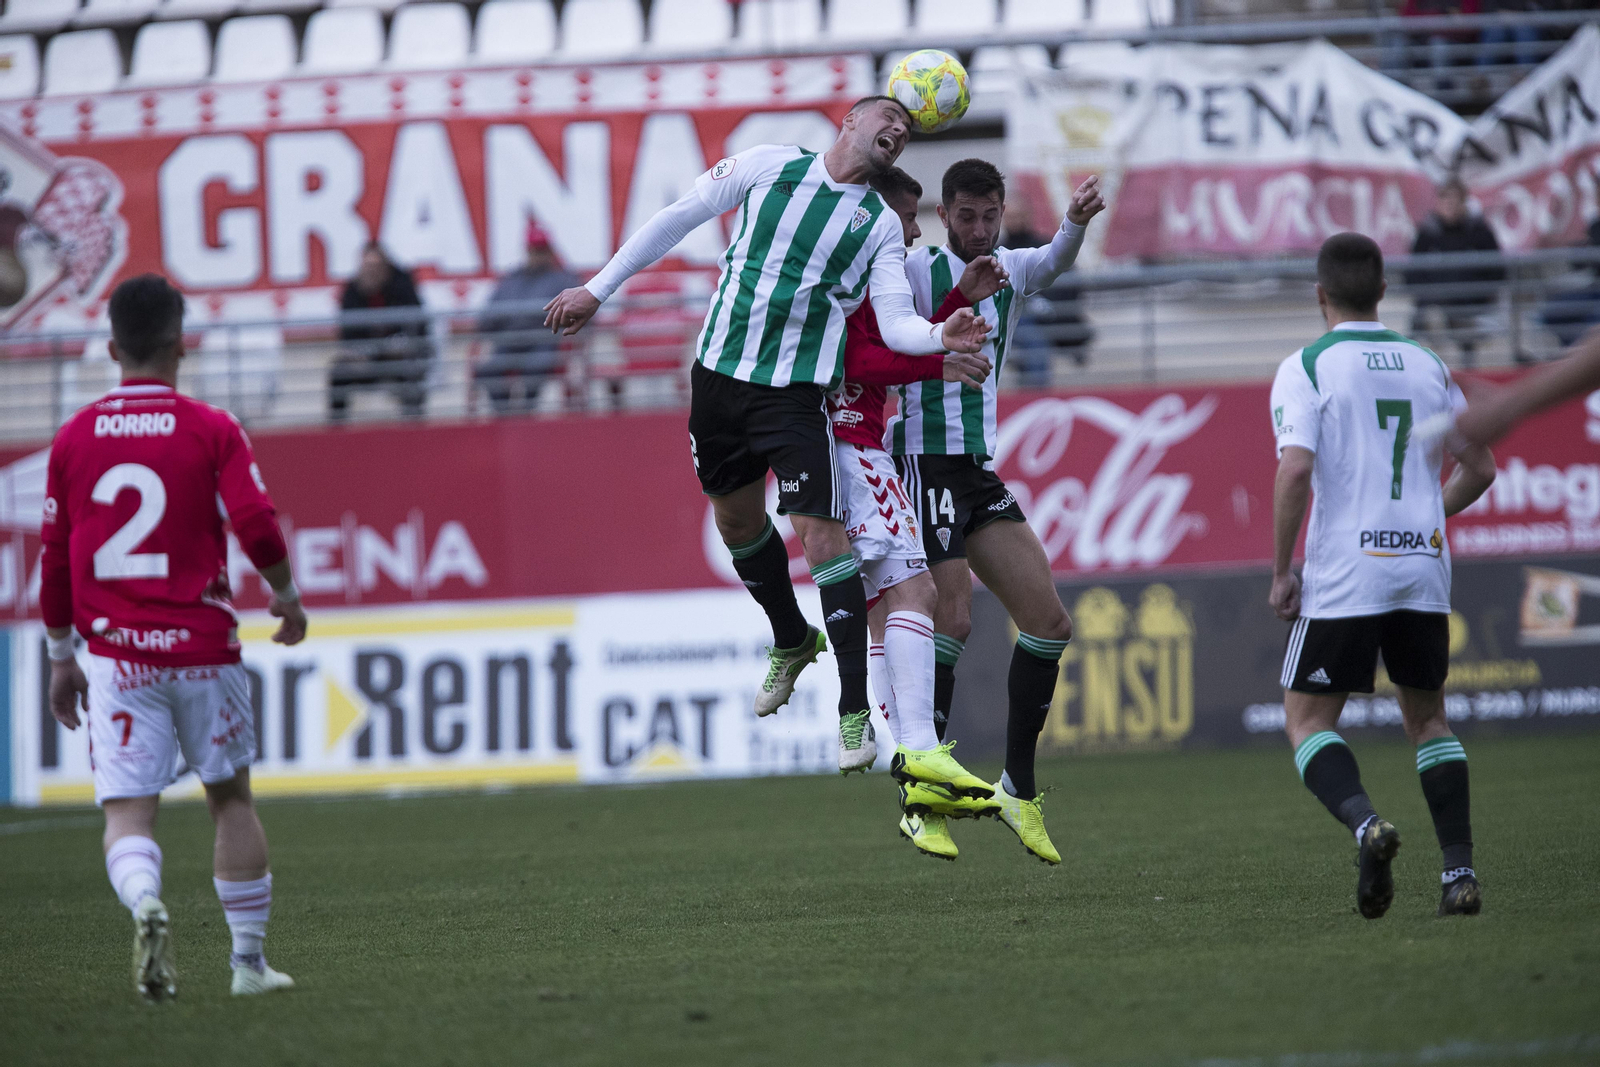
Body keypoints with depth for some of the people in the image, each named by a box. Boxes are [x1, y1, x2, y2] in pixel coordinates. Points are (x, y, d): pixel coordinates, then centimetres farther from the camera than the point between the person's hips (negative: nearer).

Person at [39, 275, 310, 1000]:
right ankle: (248, 960, 16)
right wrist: (285, 594, 8)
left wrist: (61, 659, 18)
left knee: (127, 810, -2)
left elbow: (55, 559, 9)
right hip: (203, 646, -1)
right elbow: (255, 525, -11)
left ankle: (144, 902, -33)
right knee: (230, 797, 14)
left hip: (116, 652, 1)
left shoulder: (74, 438, 5)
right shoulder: (211, 430, -3)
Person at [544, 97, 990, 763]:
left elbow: (896, 325, -3)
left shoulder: (881, 225, 4)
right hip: (720, 373, 2)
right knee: (736, 517, 14)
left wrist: (941, 336, -26)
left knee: (821, 531, -13)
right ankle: (791, 642, 41)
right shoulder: (770, 165, 3)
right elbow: (681, 217, 8)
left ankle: (855, 710, -11)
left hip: (797, 392, -2)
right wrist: (599, 289, 8)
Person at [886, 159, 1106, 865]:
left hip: (980, 473, 7)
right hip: (927, 462, -7)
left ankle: (1019, 788, 9)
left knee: (1048, 620, 1)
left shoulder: (1011, 271, 10)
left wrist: (1077, 220, -30)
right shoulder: (918, 271, -6)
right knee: (952, 621, -16)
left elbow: (1056, 260, -9)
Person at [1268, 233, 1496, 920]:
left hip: (1342, 577, -4)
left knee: (1307, 720, 5)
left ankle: (1365, 823, -23)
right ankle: (1460, 870, 5)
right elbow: (1480, 469, 14)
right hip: (1423, 565, 4)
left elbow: (1295, 470, -16)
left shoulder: (1306, 367, -4)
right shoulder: (1428, 365, 11)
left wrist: (1280, 573, -7)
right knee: (1427, 716, 18)